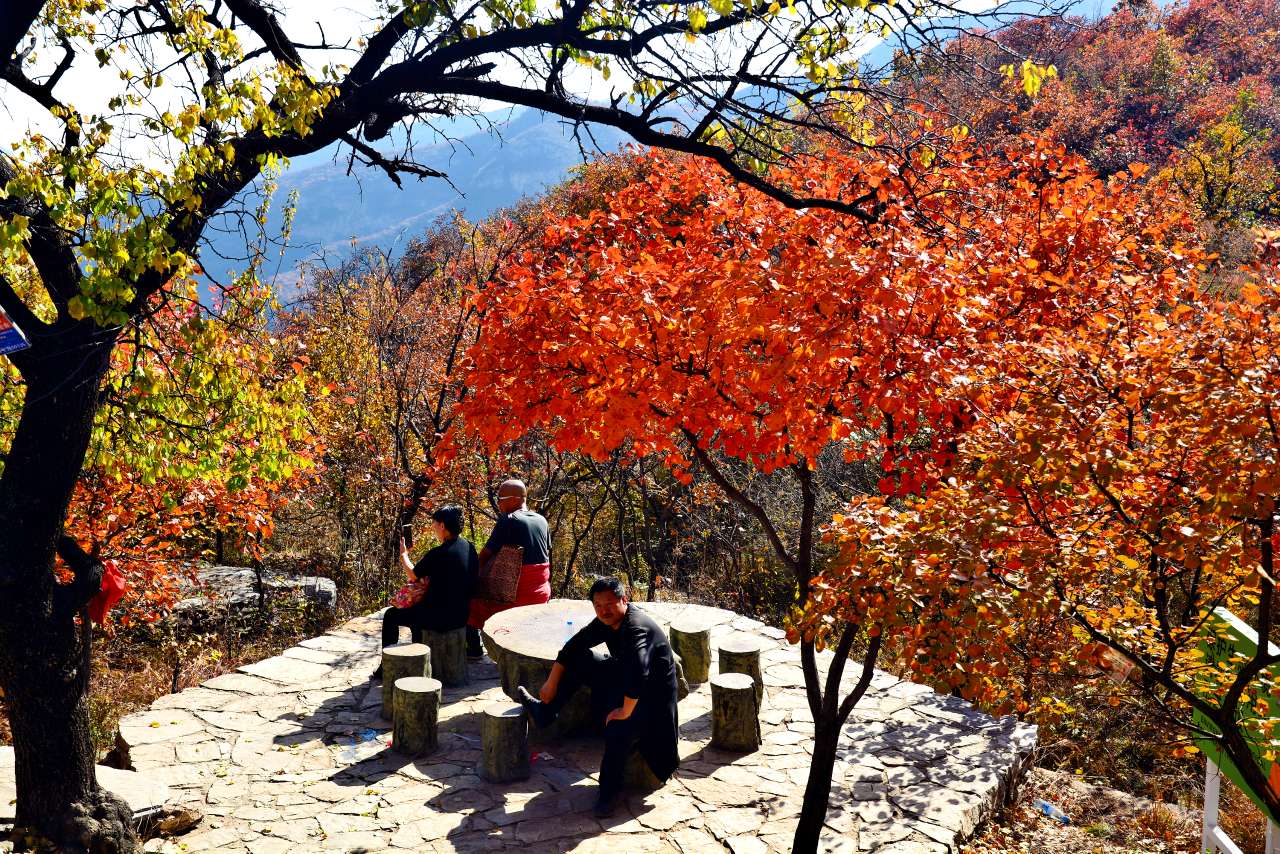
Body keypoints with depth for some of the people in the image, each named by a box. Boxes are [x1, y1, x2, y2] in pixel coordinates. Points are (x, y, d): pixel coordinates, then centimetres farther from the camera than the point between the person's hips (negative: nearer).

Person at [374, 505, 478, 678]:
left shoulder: (438, 554, -21)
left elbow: (413, 575, -3)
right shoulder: (470, 548, 0)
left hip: (440, 618, -8)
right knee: (417, 608, 33)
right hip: (462, 615, 8)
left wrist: (403, 555, 14)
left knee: (391, 615, 13)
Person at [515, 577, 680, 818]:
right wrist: (552, 682, 5)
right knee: (576, 659, 4)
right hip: (624, 677, 9)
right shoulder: (607, 621, -5)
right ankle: (544, 712, 13)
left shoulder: (637, 628, -33)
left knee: (619, 727, -34)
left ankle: (609, 791, -12)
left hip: (651, 693, -9)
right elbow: (574, 645, 5)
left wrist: (625, 711, -37)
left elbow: (638, 674, -47)